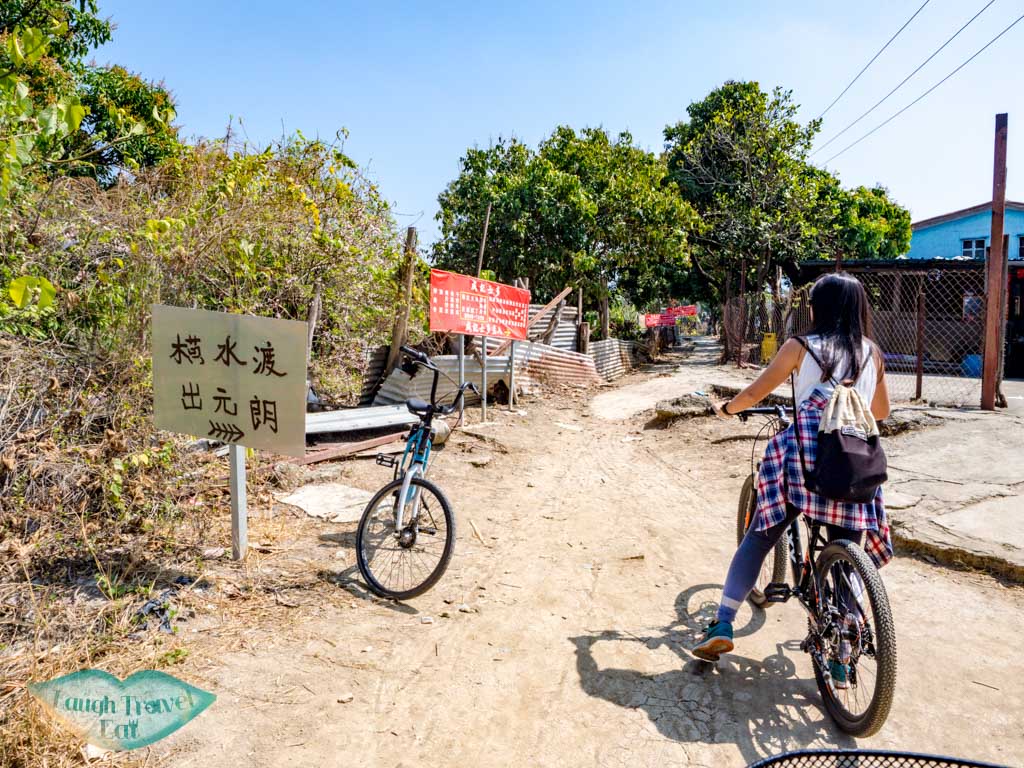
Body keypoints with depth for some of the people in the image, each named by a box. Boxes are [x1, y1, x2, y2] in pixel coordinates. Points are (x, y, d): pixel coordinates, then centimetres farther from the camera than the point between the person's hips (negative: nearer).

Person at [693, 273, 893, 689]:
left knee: (758, 539, 9)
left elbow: (756, 392, 6)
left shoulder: (800, 347, 3)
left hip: (803, 459, -3)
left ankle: (723, 626, 5)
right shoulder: (872, 353, 13)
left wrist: (726, 409, 26)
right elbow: (881, 411, 24)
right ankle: (840, 661, 16)